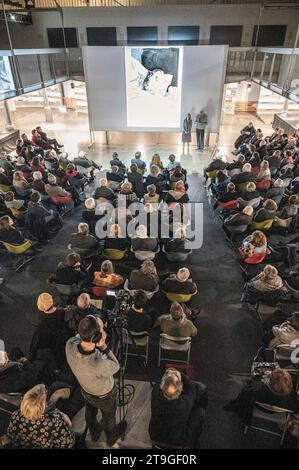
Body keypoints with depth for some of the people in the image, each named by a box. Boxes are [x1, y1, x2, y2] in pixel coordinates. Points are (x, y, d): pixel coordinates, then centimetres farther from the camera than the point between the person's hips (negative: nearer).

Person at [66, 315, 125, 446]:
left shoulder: (70, 344, -35)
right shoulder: (99, 365, -49)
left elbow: (79, 336, -10)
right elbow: (115, 367, -25)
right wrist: (104, 346, -38)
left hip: (85, 390, 4)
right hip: (105, 396, -4)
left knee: (90, 413, 35)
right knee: (109, 418, 30)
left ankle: (94, 434, 65)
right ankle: (111, 440, 61)